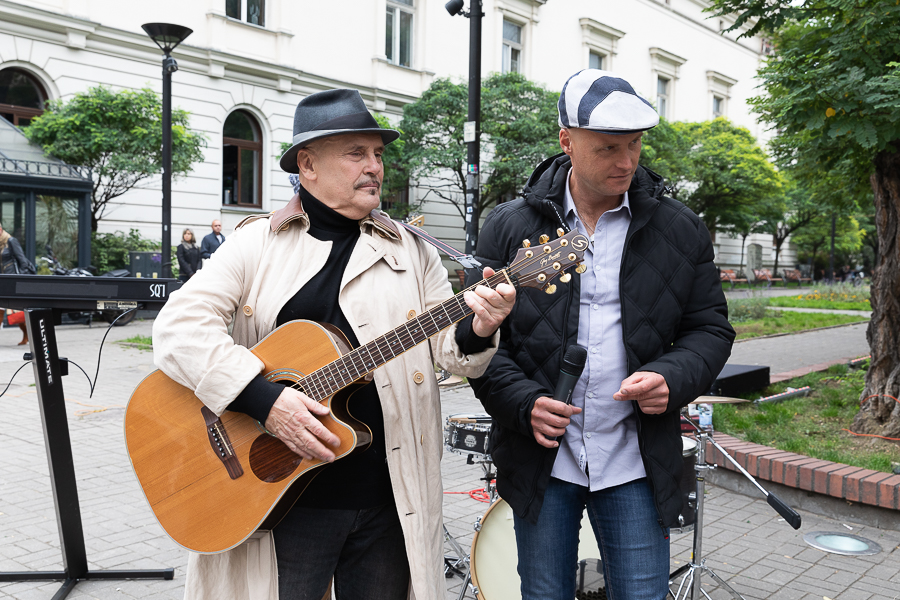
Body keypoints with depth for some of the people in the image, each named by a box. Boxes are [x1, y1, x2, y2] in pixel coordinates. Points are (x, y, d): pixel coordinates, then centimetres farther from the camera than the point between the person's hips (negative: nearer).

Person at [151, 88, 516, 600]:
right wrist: (266, 399, -21)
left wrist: (477, 331, -19)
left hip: (390, 500, 3)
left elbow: (447, 349, 5)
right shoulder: (256, 243, 0)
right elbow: (178, 327, -10)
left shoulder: (411, 251, 7)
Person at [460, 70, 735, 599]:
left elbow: (710, 328, 8)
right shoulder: (510, 227, -1)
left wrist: (674, 378, -12)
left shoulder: (680, 230, 2)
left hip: (636, 464, 1)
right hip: (541, 459, 0)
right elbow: (477, 332, 1)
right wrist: (521, 401, -13)